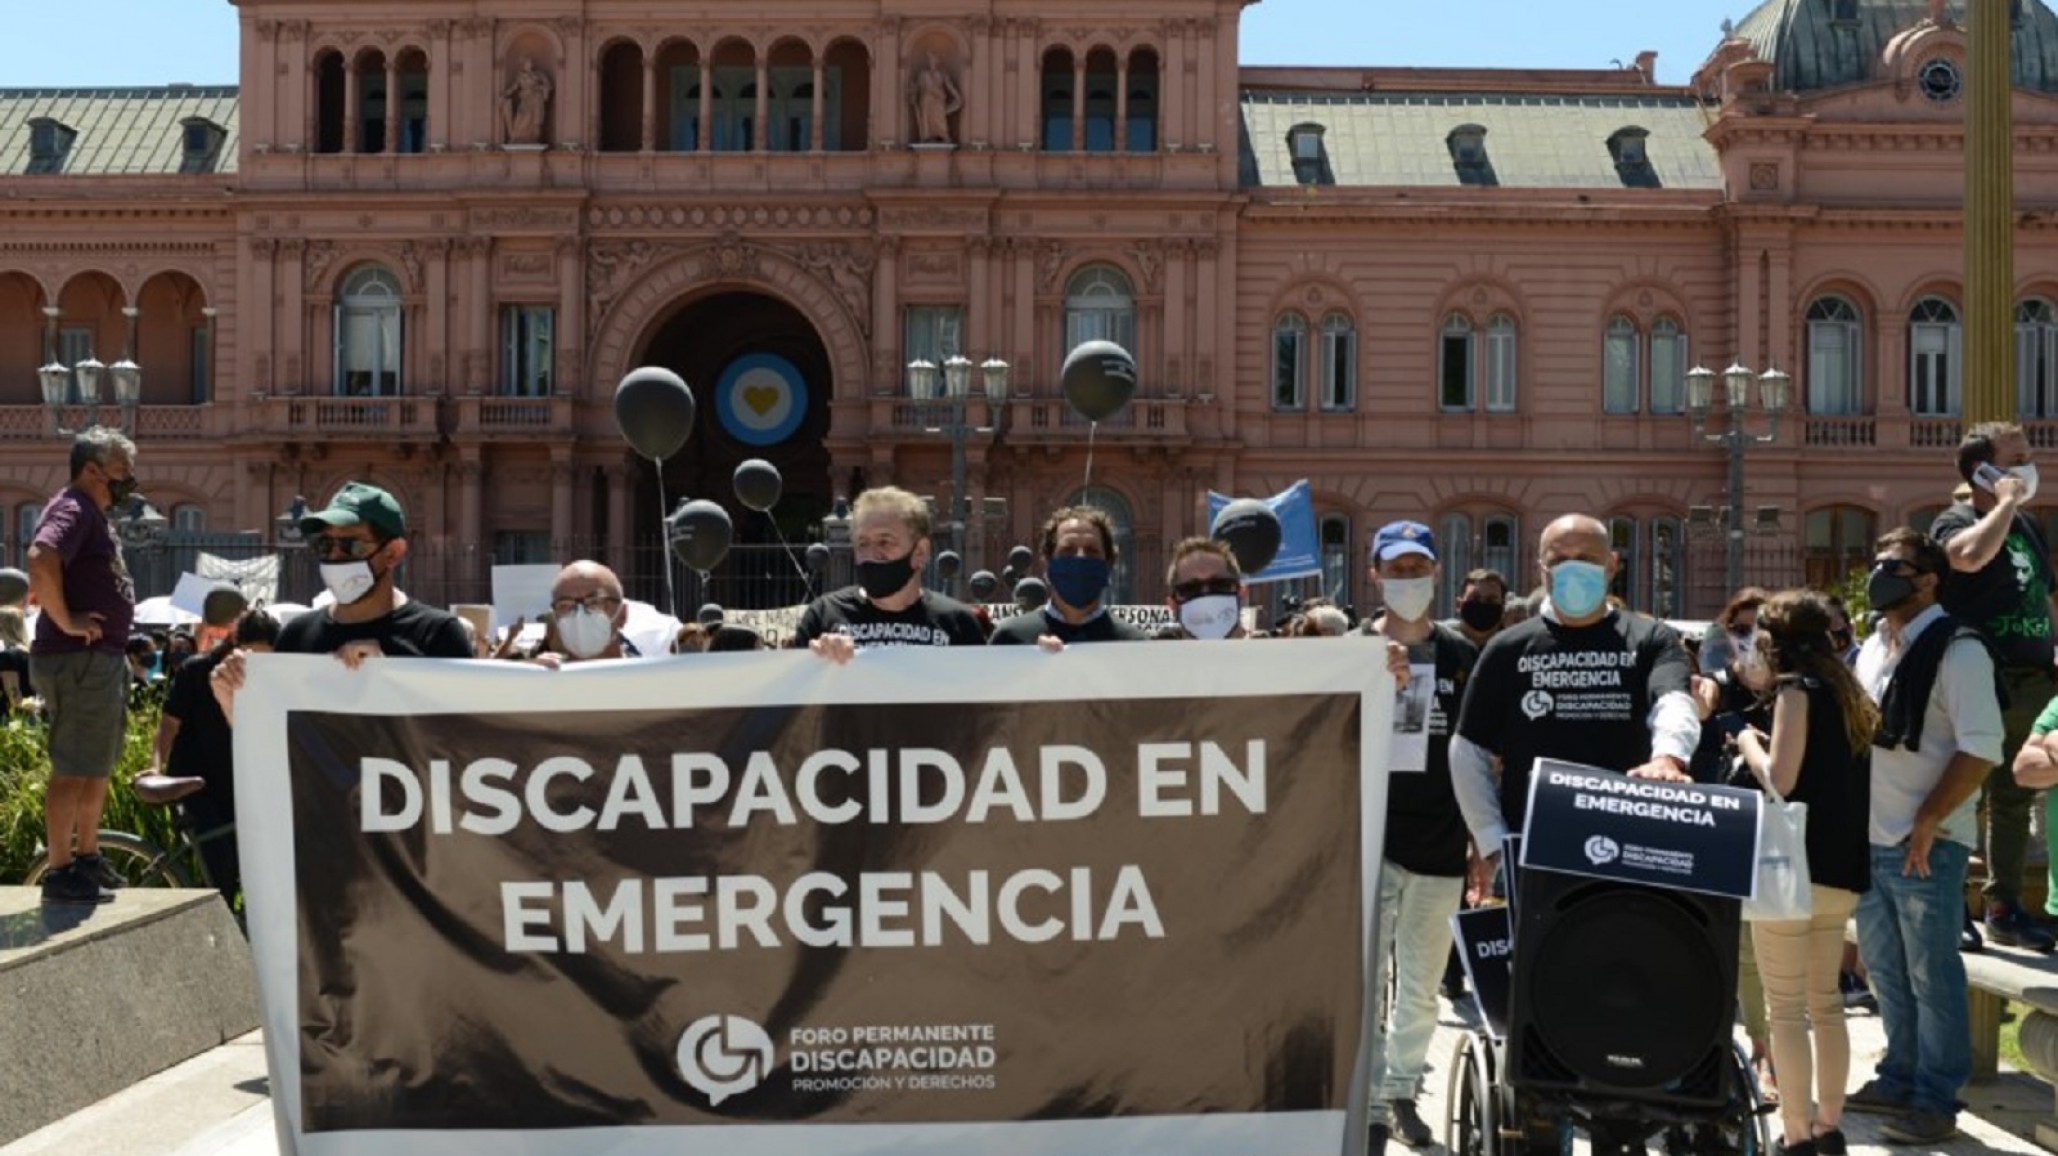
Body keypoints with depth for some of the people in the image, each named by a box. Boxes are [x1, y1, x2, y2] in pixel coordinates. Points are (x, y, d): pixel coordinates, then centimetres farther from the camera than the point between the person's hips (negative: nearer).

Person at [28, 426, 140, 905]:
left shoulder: (95, 515, 18)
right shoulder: (72, 511, -14)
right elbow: (41, 560, -33)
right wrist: (65, 621, -25)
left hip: (103, 659, 11)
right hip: (78, 661, -11)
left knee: (98, 767, 19)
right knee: (73, 770, -7)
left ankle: (88, 858, 31)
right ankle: (60, 873, -2)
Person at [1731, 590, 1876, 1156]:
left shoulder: (1797, 687, -10)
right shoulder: (1847, 692, 14)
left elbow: (1780, 779, -18)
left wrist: (1749, 744, -1)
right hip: (1843, 867, 8)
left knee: (1787, 1009, -3)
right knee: (1826, 1001, 16)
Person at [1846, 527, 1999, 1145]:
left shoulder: (1956, 650, -11)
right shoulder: (1873, 649, 13)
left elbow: (1980, 748, -16)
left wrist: (1926, 825, -18)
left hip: (1925, 844, -8)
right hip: (1869, 838, 8)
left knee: (1931, 976, 0)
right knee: (1886, 970, 16)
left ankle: (1936, 1101, 9)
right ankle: (1899, 1081, 28)